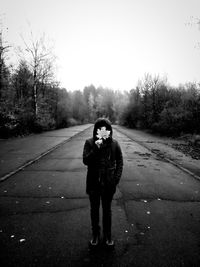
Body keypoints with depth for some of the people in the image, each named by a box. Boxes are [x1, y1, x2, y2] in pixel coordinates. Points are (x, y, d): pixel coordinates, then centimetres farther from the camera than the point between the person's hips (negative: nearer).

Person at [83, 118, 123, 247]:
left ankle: (108, 235, 37)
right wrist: (96, 148, -26)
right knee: (94, 209, 17)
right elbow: (85, 160, -14)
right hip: (93, 182, 0)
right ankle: (95, 234, 38)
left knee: (107, 209, 16)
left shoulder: (114, 143, -6)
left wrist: (116, 178, -7)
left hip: (108, 183, 0)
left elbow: (120, 161, 1)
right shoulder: (89, 143, -7)